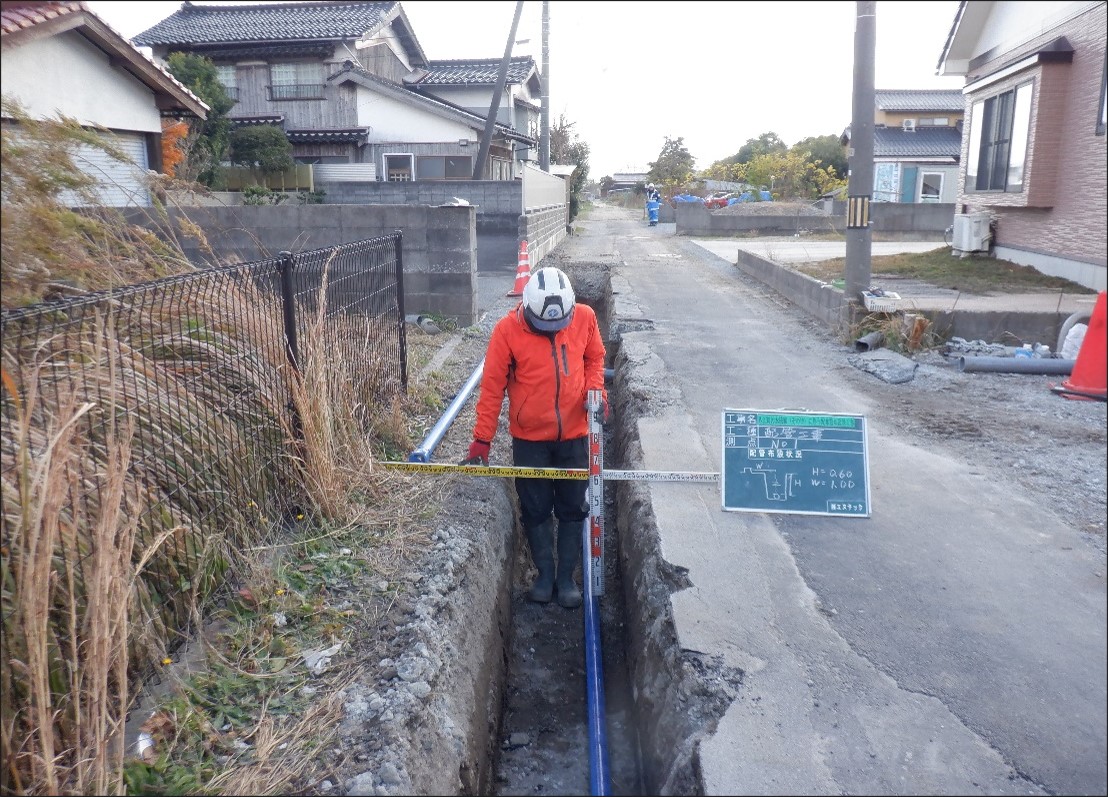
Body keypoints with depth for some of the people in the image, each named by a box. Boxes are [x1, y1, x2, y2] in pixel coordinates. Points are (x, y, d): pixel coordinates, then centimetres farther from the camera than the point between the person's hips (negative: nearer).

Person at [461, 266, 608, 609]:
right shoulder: (507, 330, -15)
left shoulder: (585, 317, -9)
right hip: (529, 439, -1)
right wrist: (481, 440, -11)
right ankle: (544, 573, 28)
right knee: (536, 510, 10)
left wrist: (594, 389, -11)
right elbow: (492, 387, -10)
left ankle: (566, 577, 26)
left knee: (572, 509, 11)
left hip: (573, 435, 2)